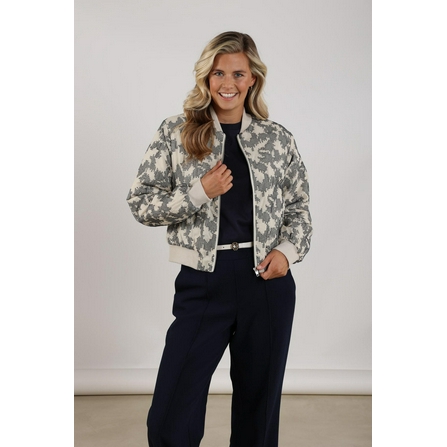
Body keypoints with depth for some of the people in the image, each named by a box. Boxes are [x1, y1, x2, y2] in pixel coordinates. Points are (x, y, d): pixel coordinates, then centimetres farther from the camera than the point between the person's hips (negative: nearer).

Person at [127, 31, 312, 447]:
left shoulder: (277, 139, 6)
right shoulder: (175, 133, 2)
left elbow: (299, 208, 13)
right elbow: (140, 202, 0)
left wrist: (287, 250, -5)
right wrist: (199, 192, -13)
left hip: (268, 283, 2)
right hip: (202, 283, -1)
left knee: (258, 408, 14)